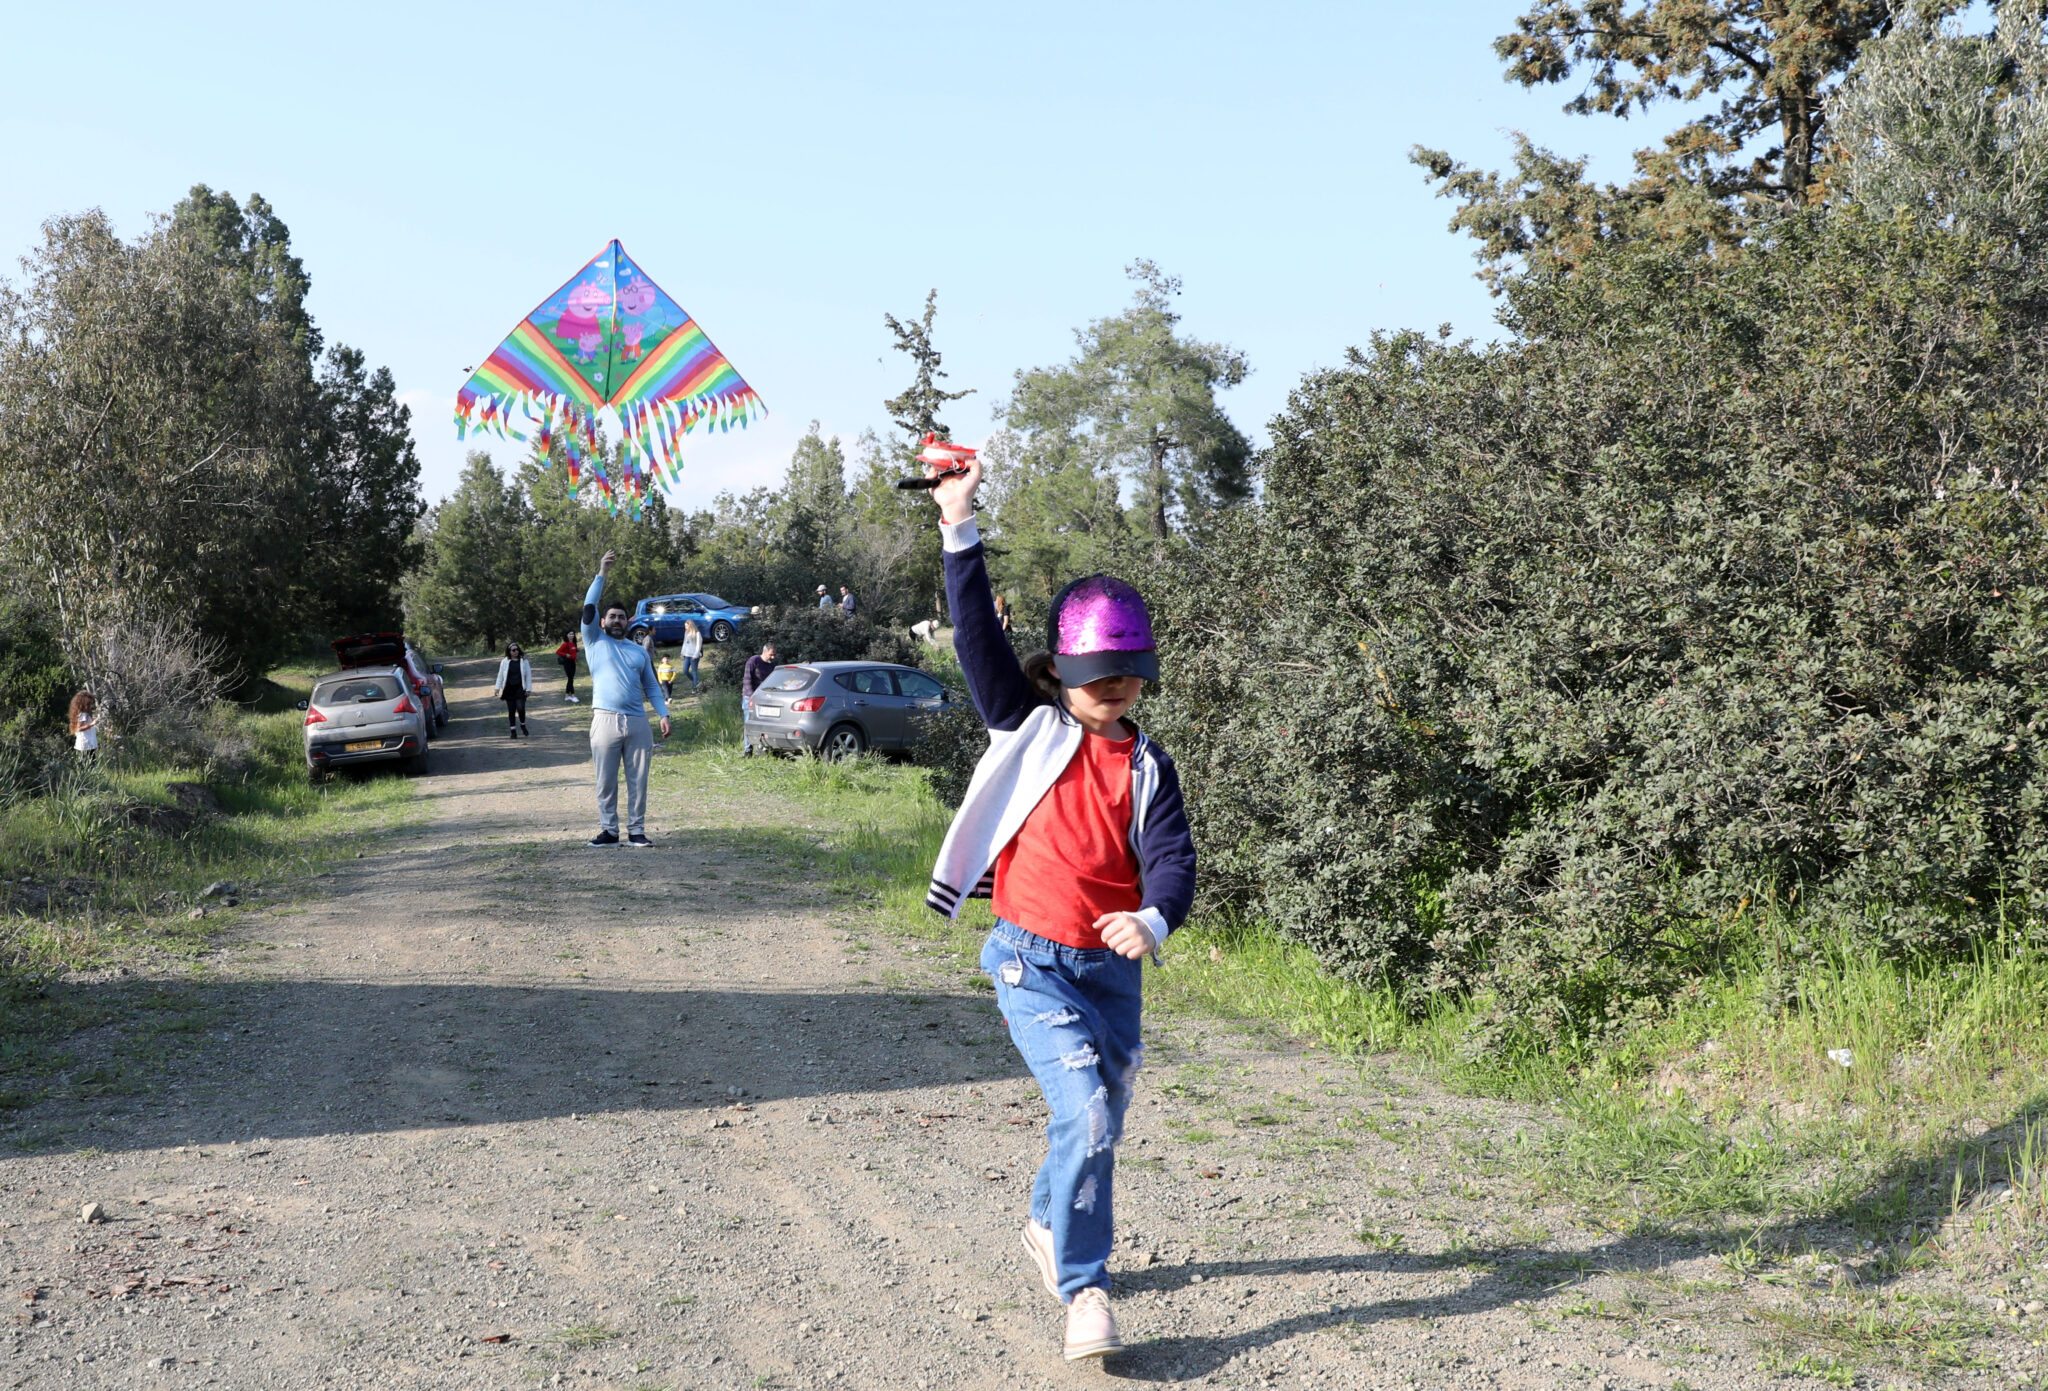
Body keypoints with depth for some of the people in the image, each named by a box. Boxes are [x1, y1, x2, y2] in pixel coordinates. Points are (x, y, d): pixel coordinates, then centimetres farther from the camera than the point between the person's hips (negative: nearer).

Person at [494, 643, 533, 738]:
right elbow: (500, 675, 11)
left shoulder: (524, 661, 4)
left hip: (520, 688, -2)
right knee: (511, 710, 4)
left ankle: (522, 725, 12)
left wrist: (528, 689, 0)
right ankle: (513, 731, 11)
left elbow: (528, 676, 5)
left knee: (521, 708, -15)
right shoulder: (505, 662, 6)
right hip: (509, 689, 2)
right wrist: (497, 688, 7)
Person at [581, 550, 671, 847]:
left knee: (638, 780, 1)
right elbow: (589, 608, -1)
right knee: (606, 781, 0)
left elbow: (652, 686, 18)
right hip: (605, 720, -2)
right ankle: (608, 830, 5)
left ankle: (637, 831, 4)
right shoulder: (595, 641, 11)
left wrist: (664, 714, 5)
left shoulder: (639, 651, 19)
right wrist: (601, 573, -5)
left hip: (637, 722, 2)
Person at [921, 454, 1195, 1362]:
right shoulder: (1030, 729, -1)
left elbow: (1172, 859, -7)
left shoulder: (1147, 767, 4)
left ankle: (1050, 1226, 44)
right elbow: (979, 638, -10)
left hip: (1112, 966, 4)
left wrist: (1153, 920, -28)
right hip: (1031, 960, -4)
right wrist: (961, 536, -18)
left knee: (1100, 1124, 14)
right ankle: (1083, 1291, -5)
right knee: (1087, 1114, -17)